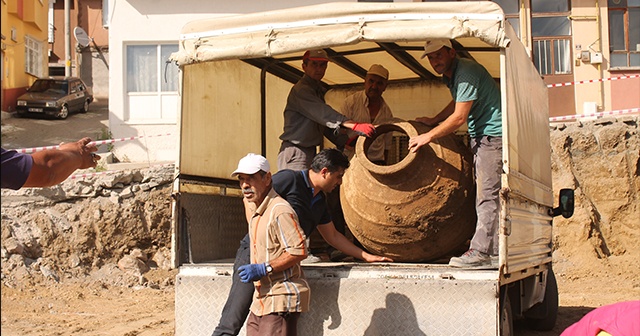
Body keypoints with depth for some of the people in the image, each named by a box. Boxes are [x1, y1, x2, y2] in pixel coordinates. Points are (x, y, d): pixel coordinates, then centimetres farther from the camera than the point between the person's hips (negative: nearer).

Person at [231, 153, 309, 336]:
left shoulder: (280, 211, -16)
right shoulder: (253, 207, 13)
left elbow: (299, 251, -21)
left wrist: (263, 269, -22)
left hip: (281, 301, -9)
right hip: (261, 301, 9)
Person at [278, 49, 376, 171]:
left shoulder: (321, 91, 17)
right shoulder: (301, 90, -14)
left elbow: (326, 124, 16)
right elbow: (323, 113, -28)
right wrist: (355, 125, -36)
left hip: (310, 151, 9)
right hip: (295, 153, -9)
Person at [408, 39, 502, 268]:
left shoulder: (466, 72, -18)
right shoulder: (450, 75, 14)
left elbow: (459, 117, -21)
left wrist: (429, 136, -16)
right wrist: (433, 121, 23)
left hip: (493, 135, -11)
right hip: (481, 136, 11)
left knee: (487, 195, -13)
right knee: (485, 196, 8)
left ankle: (481, 252, -15)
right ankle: (492, 251, 10)